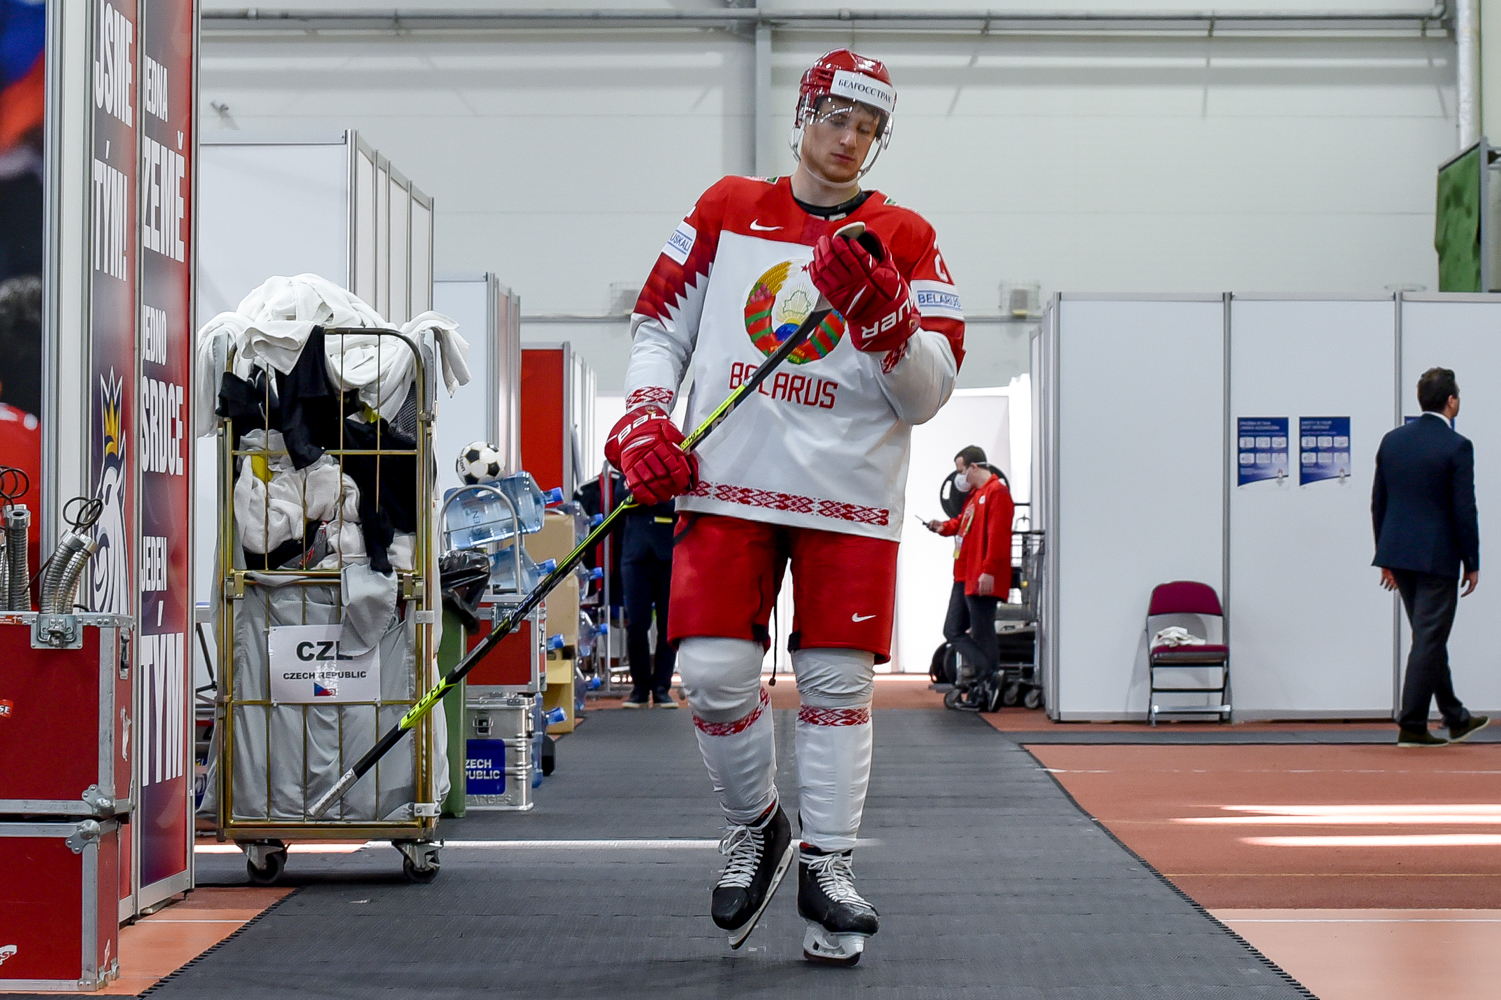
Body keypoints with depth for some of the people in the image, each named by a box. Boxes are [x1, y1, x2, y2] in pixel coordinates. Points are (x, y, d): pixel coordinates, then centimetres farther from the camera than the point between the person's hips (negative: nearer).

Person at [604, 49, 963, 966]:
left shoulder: (904, 241, 5)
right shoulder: (727, 210, 11)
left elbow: (928, 395, -2)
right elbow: (658, 326, 15)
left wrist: (880, 312, -19)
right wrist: (644, 422, -1)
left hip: (849, 490, 0)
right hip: (728, 479, 1)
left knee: (837, 681, 0)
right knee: (715, 672, -8)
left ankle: (827, 865, 13)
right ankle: (755, 826, 17)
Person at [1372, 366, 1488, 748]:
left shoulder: (1392, 440, 5)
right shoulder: (1456, 446, -12)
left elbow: (1378, 502, 10)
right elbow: (1464, 510, -13)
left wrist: (1386, 557, 17)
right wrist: (1472, 563, -3)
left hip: (1399, 553, 7)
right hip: (1437, 556, -6)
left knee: (1431, 638, 17)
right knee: (1429, 641, -1)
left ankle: (1456, 718, 28)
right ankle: (1411, 726, -1)